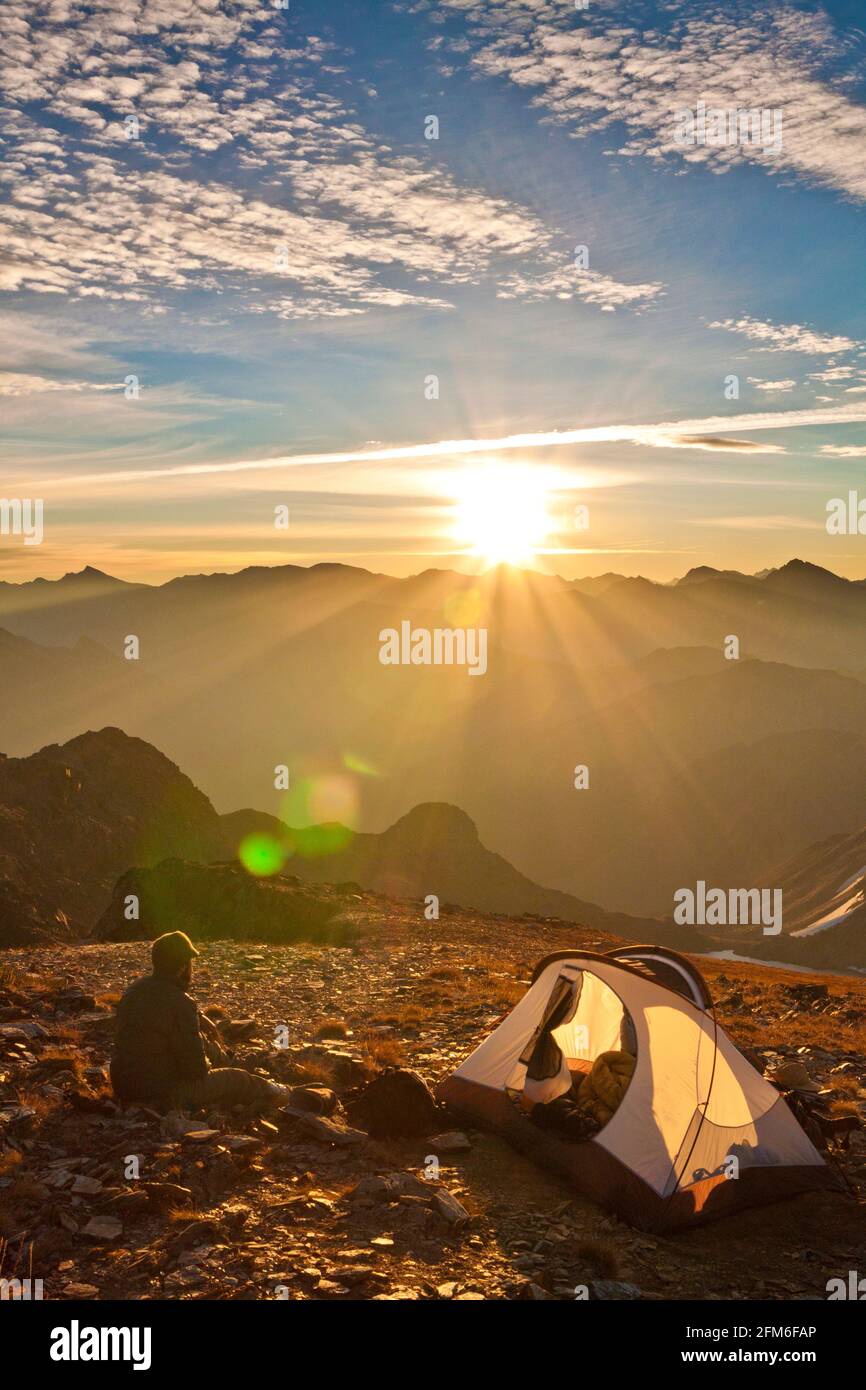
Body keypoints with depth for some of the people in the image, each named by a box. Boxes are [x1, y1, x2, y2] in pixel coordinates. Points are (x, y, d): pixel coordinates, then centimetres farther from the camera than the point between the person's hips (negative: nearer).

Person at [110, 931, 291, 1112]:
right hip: (163, 1096, -8)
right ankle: (270, 1092, 39)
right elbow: (196, 1068, -20)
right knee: (238, 1079, 9)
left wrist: (199, 1019, 17)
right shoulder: (180, 1004, -26)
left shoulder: (137, 988, 0)